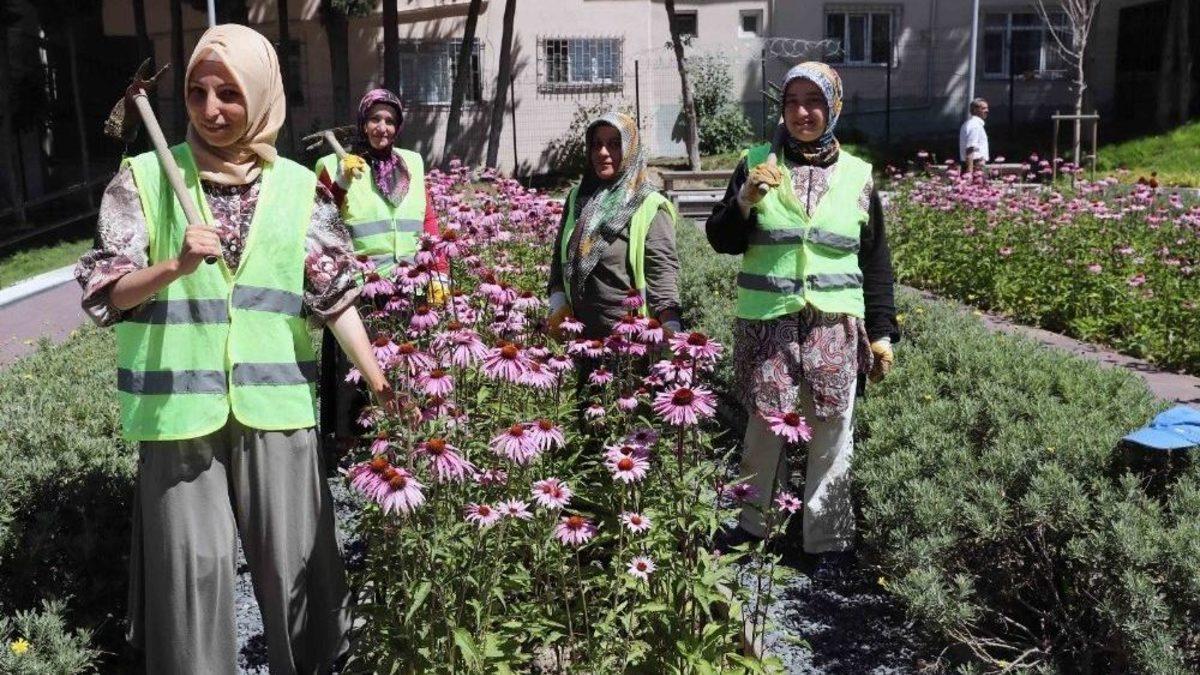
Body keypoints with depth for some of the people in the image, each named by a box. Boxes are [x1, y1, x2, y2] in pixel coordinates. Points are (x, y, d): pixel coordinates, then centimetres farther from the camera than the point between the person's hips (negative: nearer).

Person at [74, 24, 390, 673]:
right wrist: (175, 266, -22)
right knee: (193, 565, 4)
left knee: (292, 555, 10)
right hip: (178, 406, -1)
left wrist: (379, 381, -6)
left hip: (274, 401, 1)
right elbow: (105, 293, -3)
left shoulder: (297, 187, 3)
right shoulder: (145, 177, 1)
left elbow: (335, 296, 0)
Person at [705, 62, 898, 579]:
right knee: (764, 427, 7)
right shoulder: (757, 163, 5)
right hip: (766, 322, 0)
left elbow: (875, 262, 11)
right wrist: (746, 200, -14)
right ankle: (750, 525, 26)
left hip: (834, 324, 1)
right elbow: (721, 241, 4)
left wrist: (882, 331, 7)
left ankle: (828, 540, 17)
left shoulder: (856, 175, 8)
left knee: (830, 435, 3)